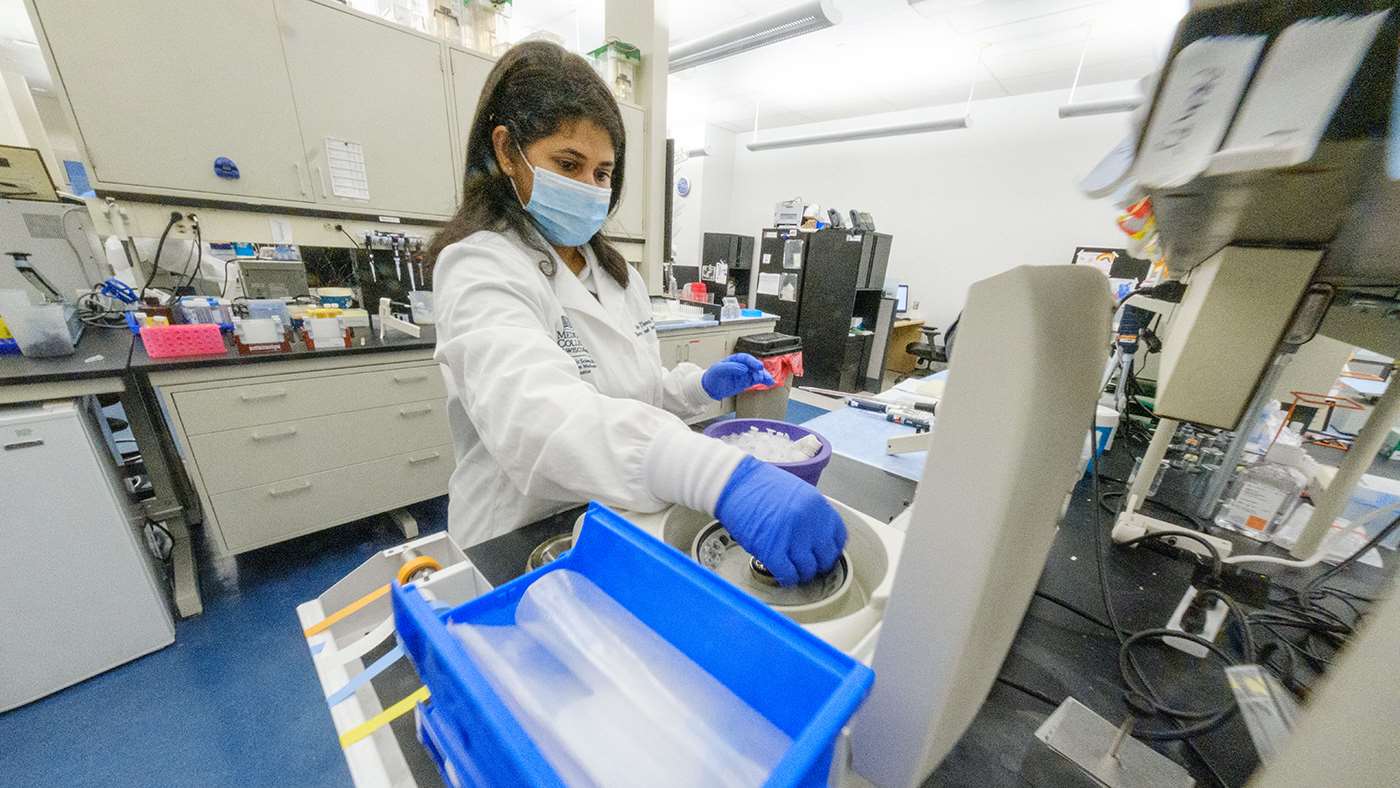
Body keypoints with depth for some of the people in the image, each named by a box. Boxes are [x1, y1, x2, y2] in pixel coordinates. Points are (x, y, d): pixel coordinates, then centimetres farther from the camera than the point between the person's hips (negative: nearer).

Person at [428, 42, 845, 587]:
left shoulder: (616, 274, 8)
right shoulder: (480, 268, -14)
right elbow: (536, 411, -33)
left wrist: (700, 386, -4)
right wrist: (721, 476, -46)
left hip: (622, 523, 5)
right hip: (523, 544, -4)